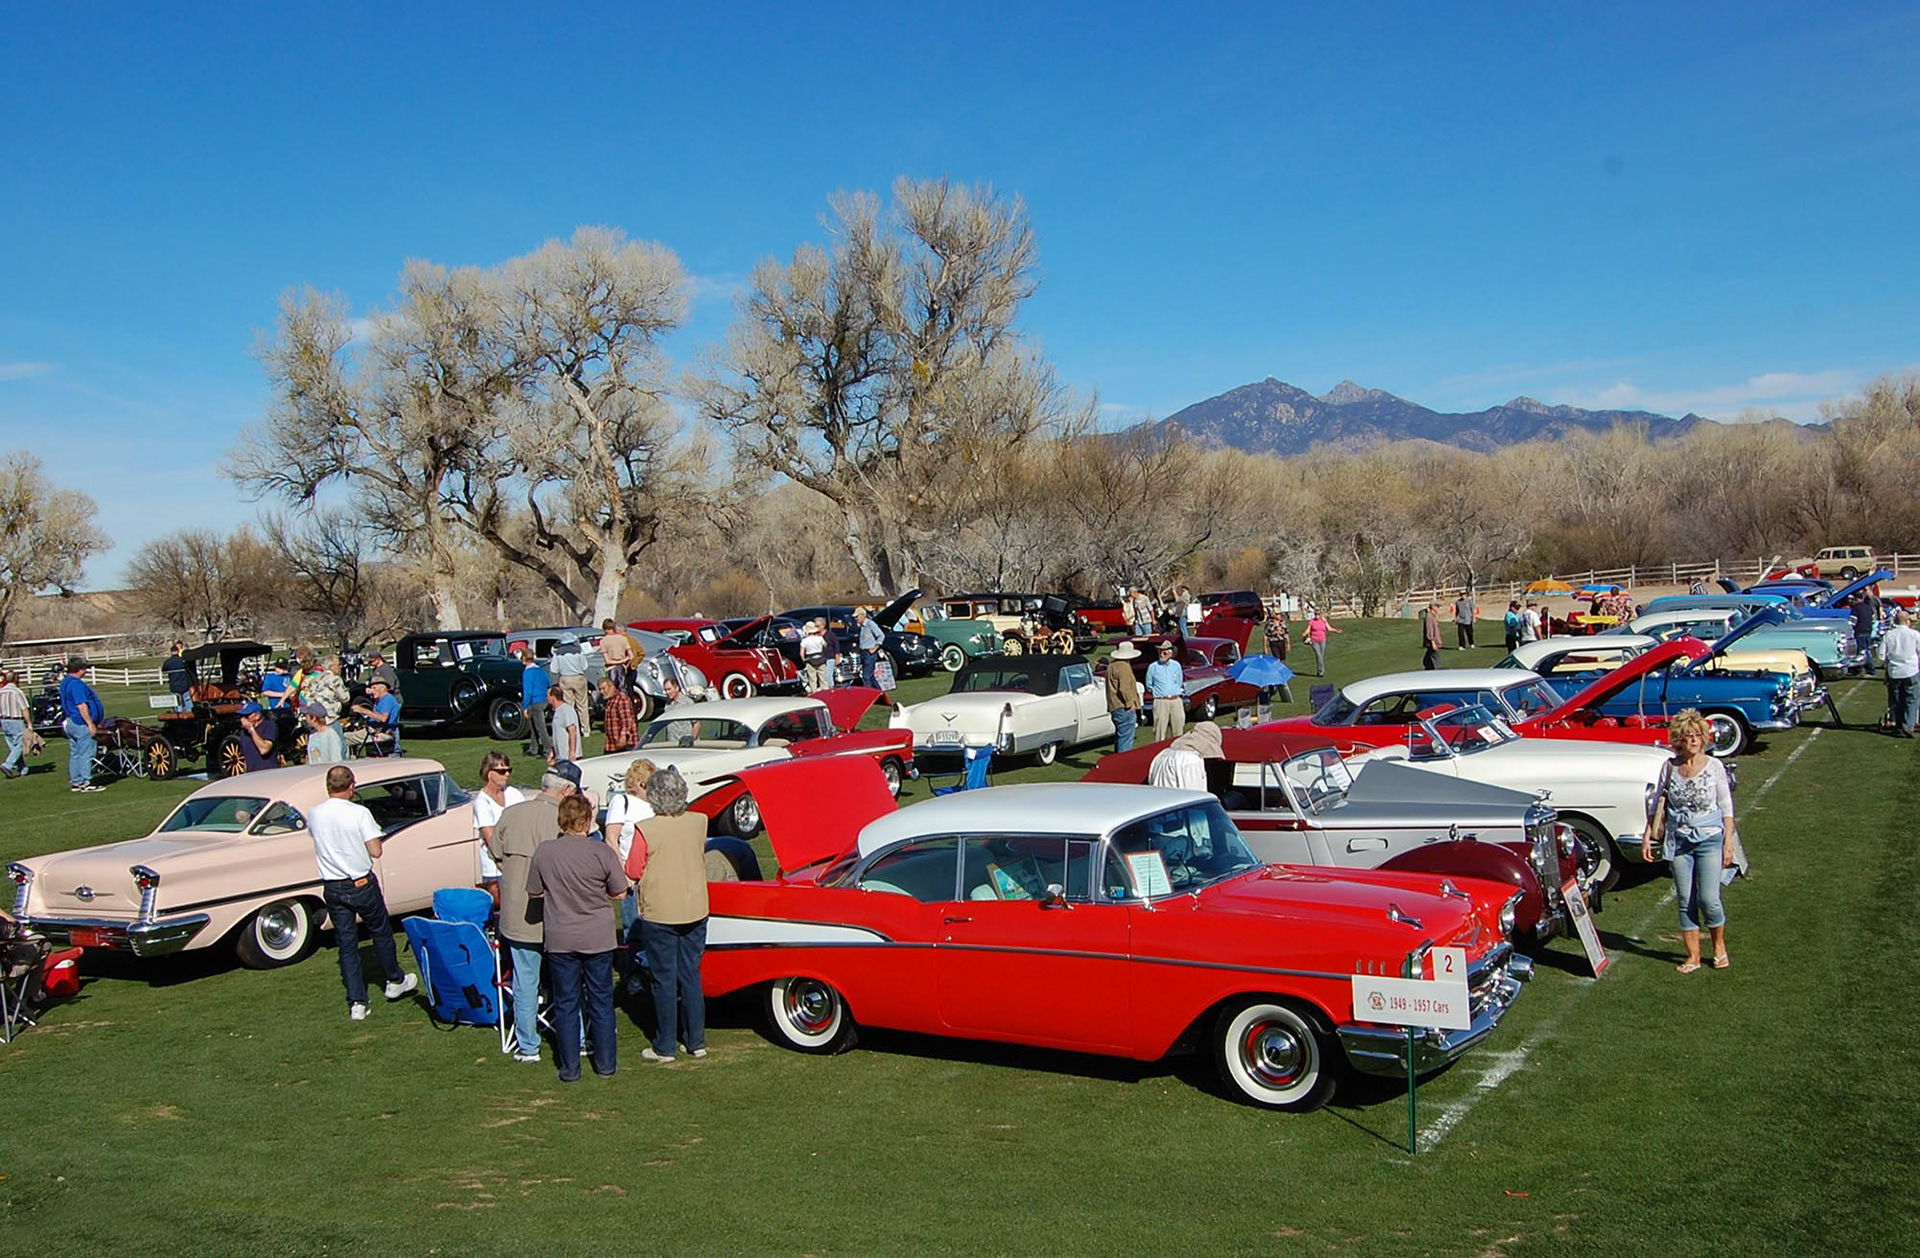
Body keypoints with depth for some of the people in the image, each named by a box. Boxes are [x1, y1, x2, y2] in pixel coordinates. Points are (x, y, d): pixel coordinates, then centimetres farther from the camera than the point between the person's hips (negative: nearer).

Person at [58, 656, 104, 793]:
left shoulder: (65, 682, 17)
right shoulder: (76, 684, -17)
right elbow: (81, 705, -22)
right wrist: (91, 724, -21)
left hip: (70, 722, 11)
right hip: (81, 723, -11)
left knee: (75, 754, 13)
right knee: (86, 753, -7)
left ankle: (75, 782, 17)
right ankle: (86, 783, -7)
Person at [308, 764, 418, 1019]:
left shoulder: (314, 815, -5)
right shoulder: (359, 813, -18)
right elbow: (375, 851, -15)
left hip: (332, 889, 3)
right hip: (362, 884, -3)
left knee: (347, 945, 9)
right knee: (381, 933, 18)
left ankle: (356, 1003, 8)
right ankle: (395, 981, 35)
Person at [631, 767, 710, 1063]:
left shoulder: (646, 830, -17)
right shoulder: (699, 823, -5)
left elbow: (634, 871, -8)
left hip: (659, 914, -3)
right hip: (695, 912, 4)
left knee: (664, 980, 6)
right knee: (691, 977, 14)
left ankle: (664, 1047, 15)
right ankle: (696, 1042, 19)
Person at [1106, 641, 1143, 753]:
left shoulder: (1112, 666, 18)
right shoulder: (1124, 667, -14)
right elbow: (1124, 688, -23)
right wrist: (1130, 703, -16)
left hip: (1115, 708, 10)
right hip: (1125, 709, -10)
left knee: (1119, 737, 17)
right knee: (1126, 739, -9)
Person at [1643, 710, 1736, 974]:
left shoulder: (1714, 766, -4)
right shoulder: (1670, 767, 2)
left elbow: (1726, 808, 0)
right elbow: (1658, 804, 9)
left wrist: (1729, 842, -5)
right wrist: (1648, 837, 5)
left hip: (1710, 838, -2)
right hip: (1679, 841, 2)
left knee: (1708, 899, -8)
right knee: (1685, 900, 4)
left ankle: (1720, 946, 17)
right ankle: (1693, 956, 14)